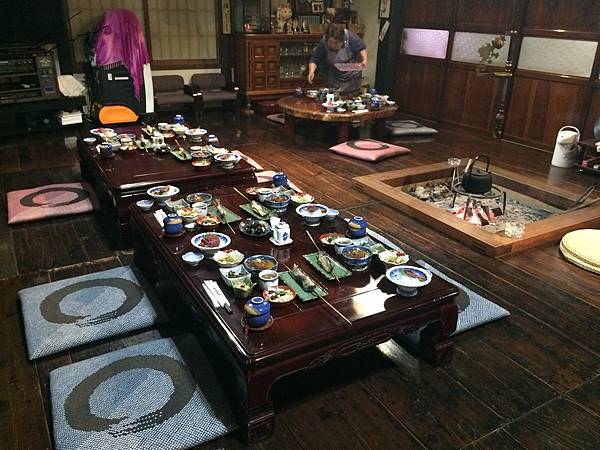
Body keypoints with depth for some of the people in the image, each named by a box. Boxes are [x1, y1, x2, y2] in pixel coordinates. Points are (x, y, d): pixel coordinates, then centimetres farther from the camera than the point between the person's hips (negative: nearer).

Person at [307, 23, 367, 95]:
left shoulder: (350, 37, -22)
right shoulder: (323, 43, -21)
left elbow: (362, 48, -9)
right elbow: (314, 60, -15)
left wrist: (364, 60, -23)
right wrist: (311, 72, -32)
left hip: (352, 76, 0)